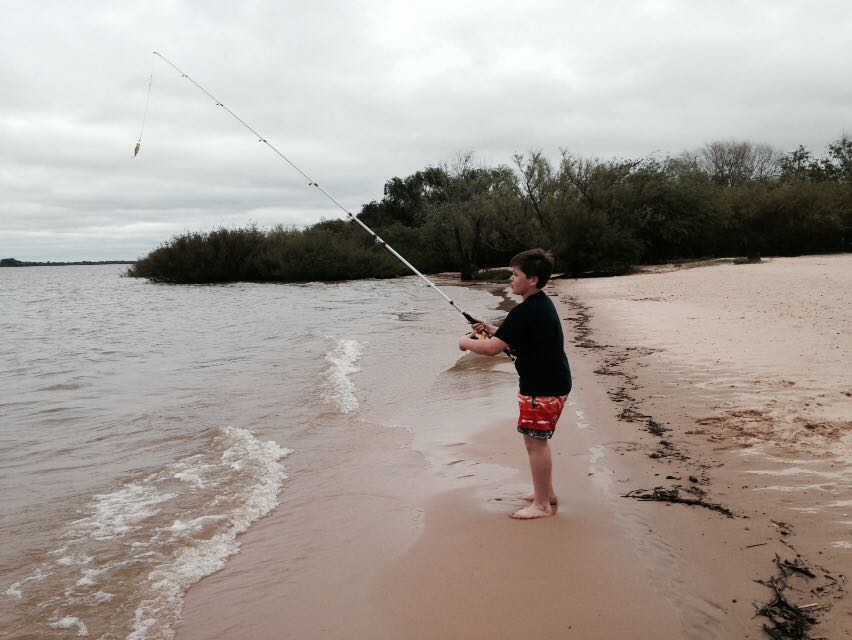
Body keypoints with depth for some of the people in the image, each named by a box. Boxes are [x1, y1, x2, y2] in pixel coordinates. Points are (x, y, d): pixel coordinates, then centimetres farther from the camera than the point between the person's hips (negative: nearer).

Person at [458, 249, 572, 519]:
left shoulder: (525, 312, -22)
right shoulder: (542, 304, 11)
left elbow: (492, 348, -24)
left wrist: (467, 343, -7)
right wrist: (491, 330, 12)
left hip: (542, 388, -10)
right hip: (551, 383, 10)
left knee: (535, 441, -2)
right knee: (538, 439, 19)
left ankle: (542, 505, 7)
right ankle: (547, 493, 30)